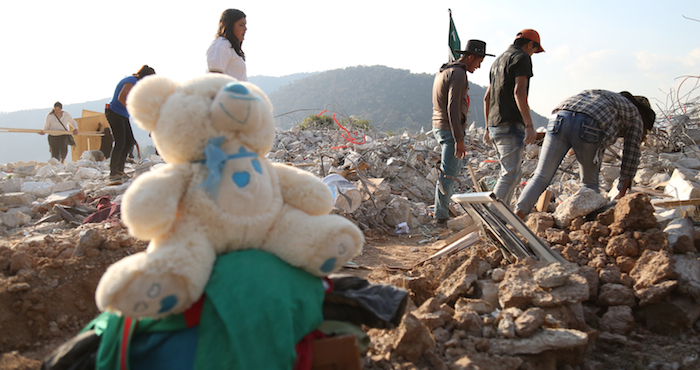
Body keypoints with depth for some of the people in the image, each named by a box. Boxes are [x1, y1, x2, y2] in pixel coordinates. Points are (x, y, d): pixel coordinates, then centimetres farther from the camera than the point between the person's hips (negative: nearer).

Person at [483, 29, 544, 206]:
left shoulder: (498, 61, 23)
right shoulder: (522, 58, -3)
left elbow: (487, 97, 24)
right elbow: (519, 92, -18)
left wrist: (488, 128, 28)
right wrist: (529, 125, -22)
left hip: (495, 126, 9)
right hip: (511, 125, -9)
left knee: (512, 173, 15)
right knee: (510, 174, -11)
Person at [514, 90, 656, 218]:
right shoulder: (635, 114, 28)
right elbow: (631, 155, 26)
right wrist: (621, 195, 33)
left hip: (559, 119, 4)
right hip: (588, 128, -4)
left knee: (541, 177, 2)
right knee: (590, 183, 15)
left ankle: (518, 214, -13)